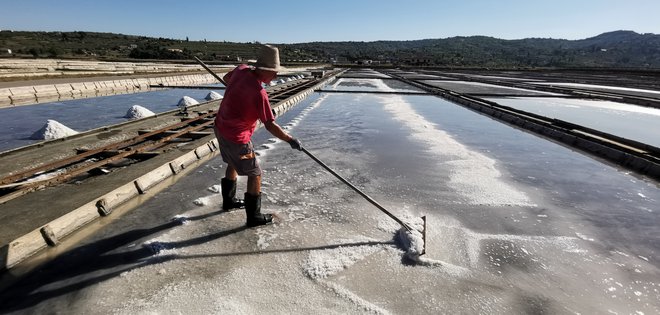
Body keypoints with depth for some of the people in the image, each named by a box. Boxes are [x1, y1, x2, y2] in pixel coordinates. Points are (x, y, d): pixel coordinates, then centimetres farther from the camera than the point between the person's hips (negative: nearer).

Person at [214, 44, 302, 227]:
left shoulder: (242, 70, -5)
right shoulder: (259, 93, -28)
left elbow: (227, 78, 18)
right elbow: (270, 126, -26)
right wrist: (291, 140, -16)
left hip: (221, 128, 9)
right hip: (237, 138, -9)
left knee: (233, 164, 29)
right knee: (255, 174, 4)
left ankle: (229, 200, 47)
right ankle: (254, 217, 15)